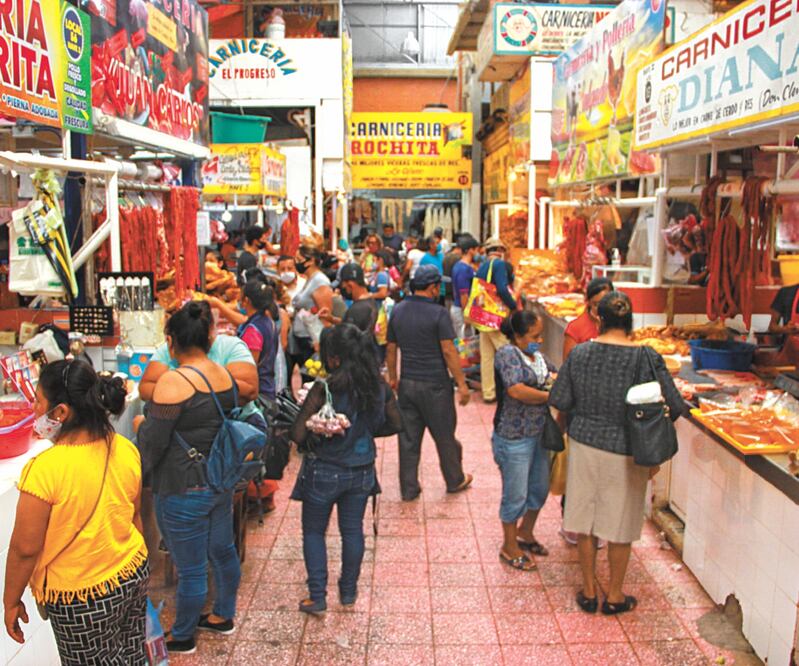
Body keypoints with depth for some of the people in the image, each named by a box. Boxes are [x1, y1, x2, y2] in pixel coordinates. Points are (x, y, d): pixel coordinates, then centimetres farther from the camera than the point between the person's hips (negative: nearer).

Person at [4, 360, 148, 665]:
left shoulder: (45, 469, -25)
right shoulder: (126, 450, -8)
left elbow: (25, 548, -16)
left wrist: (11, 601, -1)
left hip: (82, 596, -5)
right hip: (134, 575, 5)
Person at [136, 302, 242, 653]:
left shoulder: (174, 380, -21)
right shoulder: (225, 375, 1)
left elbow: (154, 441, -18)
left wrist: (141, 424, 4)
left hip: (184, 491, -7)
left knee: (191, 569, 8)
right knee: (223, 551, 22)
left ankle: (182, 637, 29)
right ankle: (223, 615, 42)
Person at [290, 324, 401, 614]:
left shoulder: (324, 389, -23)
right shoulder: (380, 387, -7)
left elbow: (298, 434, -21)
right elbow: (394, 424, 6)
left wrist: (315, 433, 0)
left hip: (324, 472, -4)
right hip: (361, 471, 4)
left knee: (313, 532, 15)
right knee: (352, 530, 18)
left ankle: (317, 596, 18)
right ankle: (348, 591, 32)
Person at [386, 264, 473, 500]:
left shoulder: (398, 311, 3)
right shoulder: (438, 313, -14)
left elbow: (391, 349, 9)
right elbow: (448, 351, -16)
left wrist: (393, 378, 20)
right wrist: (462, 383, -10)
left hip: (407, 384, 5)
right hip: (435, 384, -5)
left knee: (408, 437, 10)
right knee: (445, 436, 12)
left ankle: (409, 488, 18)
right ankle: (455, 481, 29)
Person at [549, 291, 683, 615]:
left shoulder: (579, 353, -9)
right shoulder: (647, 358, -15)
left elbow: (559, 401, -6)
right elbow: (674, 406, -13)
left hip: (583, 444, 2)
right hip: (624, 452, -2)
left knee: (585, 519, 15)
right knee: (620, 526, 14)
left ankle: (589, 592, 29)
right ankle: (615, 595, 29)